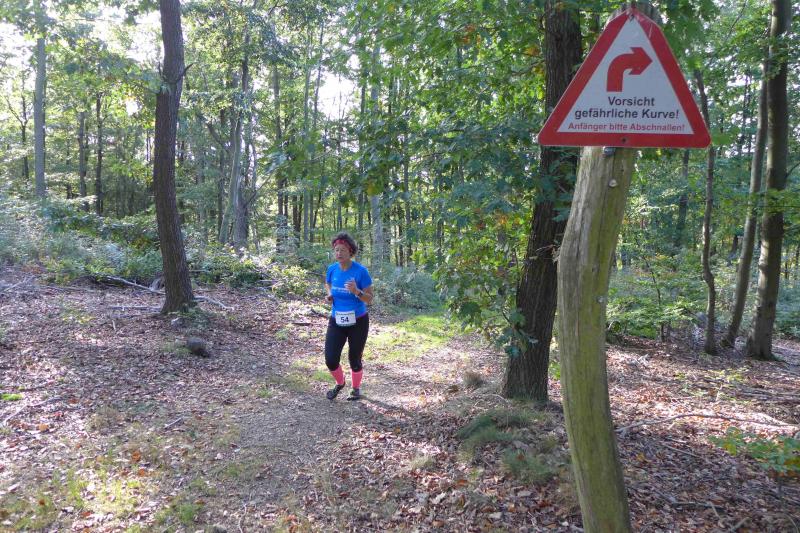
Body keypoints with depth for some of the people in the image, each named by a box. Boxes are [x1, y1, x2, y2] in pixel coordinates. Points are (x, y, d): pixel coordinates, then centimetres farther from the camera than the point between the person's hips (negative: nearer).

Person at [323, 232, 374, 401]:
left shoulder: (361, 271, -18)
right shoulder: (332, 269, -6)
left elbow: (370, 299, -14)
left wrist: (356, 291, -33)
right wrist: (329, 295, -5)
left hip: (358, 322, -3)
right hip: (336, 322, 3)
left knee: (354, 359, 10)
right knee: (330, 360, -4)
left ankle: (356, 389, 39)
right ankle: (340, 383, 29)